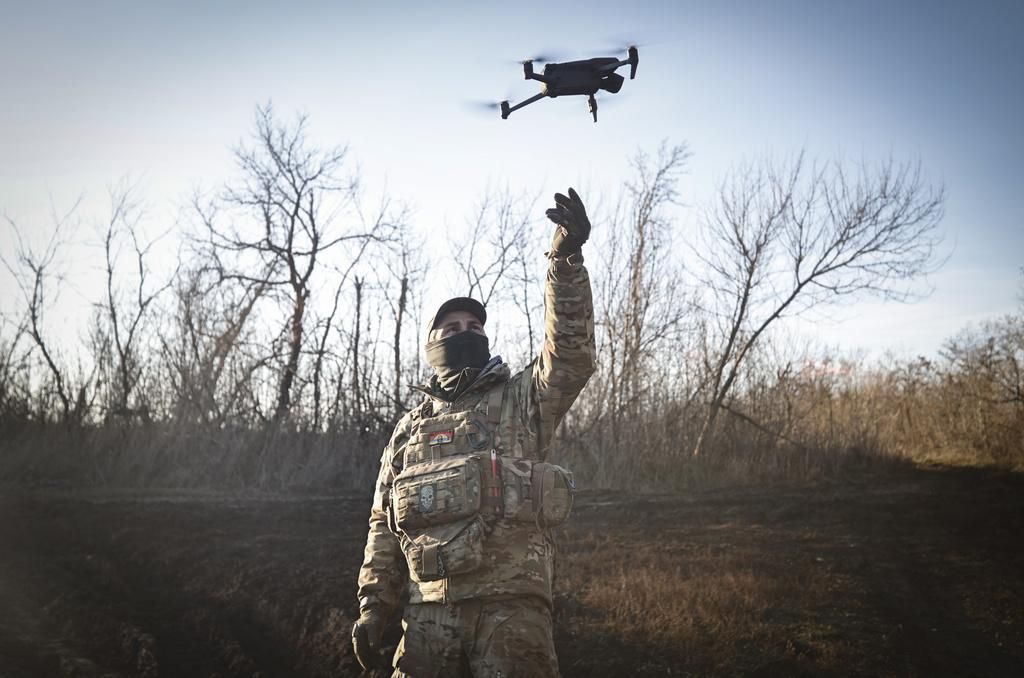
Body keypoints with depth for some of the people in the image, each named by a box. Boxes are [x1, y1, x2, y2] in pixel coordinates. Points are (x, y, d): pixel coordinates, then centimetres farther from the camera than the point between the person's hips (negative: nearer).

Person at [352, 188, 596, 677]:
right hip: (431, 611, 3)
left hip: (512, 608, -3)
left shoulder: (522, 400, 11)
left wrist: (566, 257, -18)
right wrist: (374, 607, 9)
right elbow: (384, 526, 19)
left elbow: (569, 355, -8)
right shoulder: (410, 429, 19)